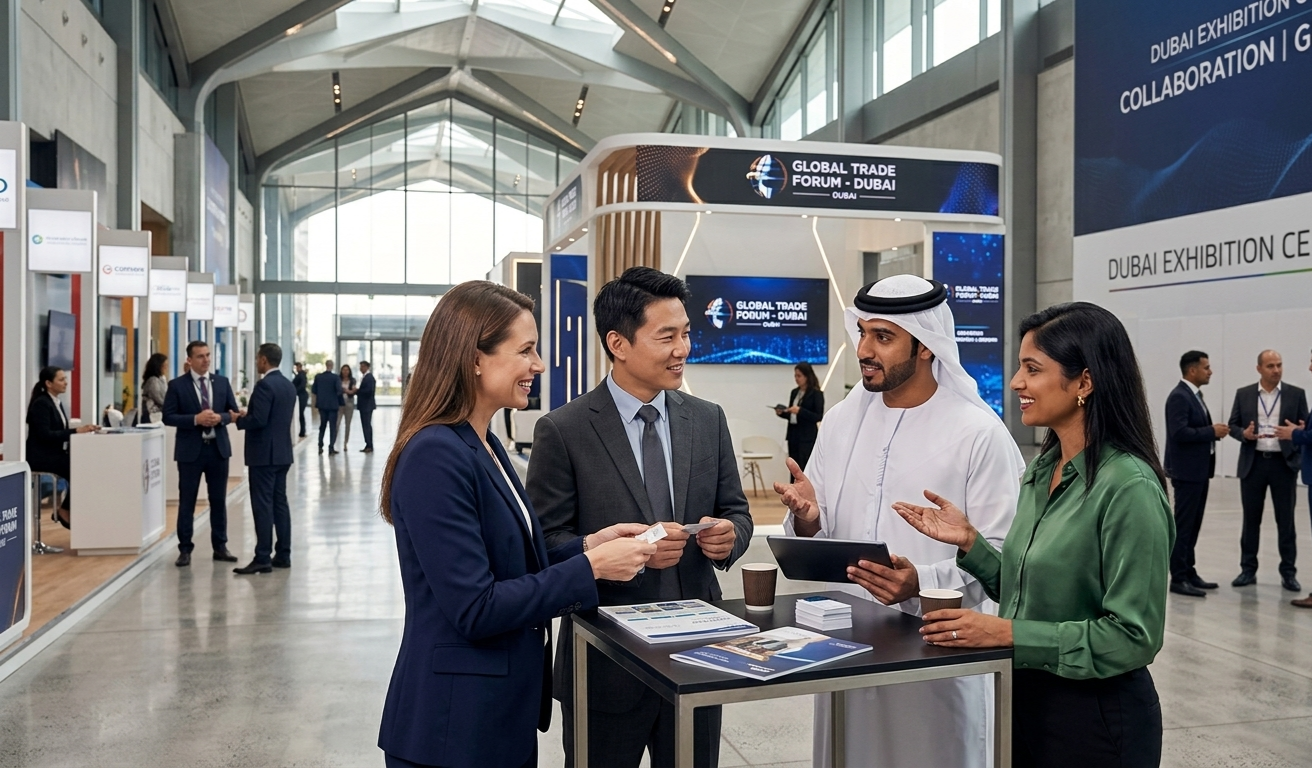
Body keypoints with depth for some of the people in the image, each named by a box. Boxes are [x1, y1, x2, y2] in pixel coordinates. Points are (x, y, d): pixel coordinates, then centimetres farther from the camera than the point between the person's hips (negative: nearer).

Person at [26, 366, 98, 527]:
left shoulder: (56, 403, 13)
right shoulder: (41, 404, -14)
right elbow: (45, 435, -23)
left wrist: (81, 430, -6)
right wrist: (76, 431, -27)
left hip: (56, 453, 8)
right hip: (41, 457, -8)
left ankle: (71, 512, -4)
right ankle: (65, 511, -2)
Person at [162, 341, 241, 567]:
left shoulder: (222, 382, 6)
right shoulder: (177, 385, -3)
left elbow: (234, 412, 8)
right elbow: (168, 417, -7)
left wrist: (220, 417, -14)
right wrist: (196, 419, -20)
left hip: (218, 448, 3)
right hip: (190, 450, -3)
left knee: (219, 500, 10)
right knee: (186, 502, 3)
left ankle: (220, 546, 19)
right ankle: (185, 549, 11)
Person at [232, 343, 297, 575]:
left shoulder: (265, 385, -16)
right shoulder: (289, 385, 12)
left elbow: (259, 420, -22)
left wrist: (238, 419, -5)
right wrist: (248, 415, 16)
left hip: (264, 453, -9)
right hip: (282, 452, 9)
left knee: (263, 506, -6)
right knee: (280, 503, 11)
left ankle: (263, 558, -5)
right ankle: (283, 555, 14)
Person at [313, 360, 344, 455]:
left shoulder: (318, 377, -1)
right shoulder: (336, 377, -13)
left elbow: (314, 390, 4)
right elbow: (339, 390, -20)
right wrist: (344, 391, 0)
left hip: (321, 404, 4)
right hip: (333, 404, -4)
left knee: (322, 426, 17)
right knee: (333, 427, 2)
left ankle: (320, 447, 18)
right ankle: (331, 448, -3)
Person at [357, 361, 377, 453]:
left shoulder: (369, 377, -14)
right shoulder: (364, 377, 16)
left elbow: (369, 390, -24)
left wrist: (357, 391, -15)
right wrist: (357, 391, 1)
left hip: (367, 405, -10)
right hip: (364, 405, 10)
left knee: (366, 425, -9)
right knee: (366, 425, 12)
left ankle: (369, 446, -7)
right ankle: (369, 446, 16)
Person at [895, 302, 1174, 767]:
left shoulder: (1128, 486, -20)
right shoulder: (1042, 470, 4)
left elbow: (1133, 636, -21)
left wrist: (1010, 634, -24)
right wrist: (969, 542, -4)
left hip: (1094, 718, -7)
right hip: (1025, 701, 7)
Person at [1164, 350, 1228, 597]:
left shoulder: (1195, 395, 15)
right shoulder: (1179, 396, -16)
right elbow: (1179, 432, -25)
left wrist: (1214, 431, -1)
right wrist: (1212, 432, -18)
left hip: (1199, 469, 10)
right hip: (1186, 470, -10)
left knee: (1193, 524, 14)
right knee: (1183, 524, -5)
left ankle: (1188, 572, 21)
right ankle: (1178, 578, -1)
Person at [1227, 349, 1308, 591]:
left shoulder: (1296, 394, 3)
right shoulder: (1243, 394, 5)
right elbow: (1233, 425, 7)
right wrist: (1244, 434, -14)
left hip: (1284, 463, -1)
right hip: (1253, 463, 1)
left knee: (1286, 520, 4)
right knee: (1251, 518, 8)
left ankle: (1288, 573, 13)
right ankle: (1248, 570, 16)